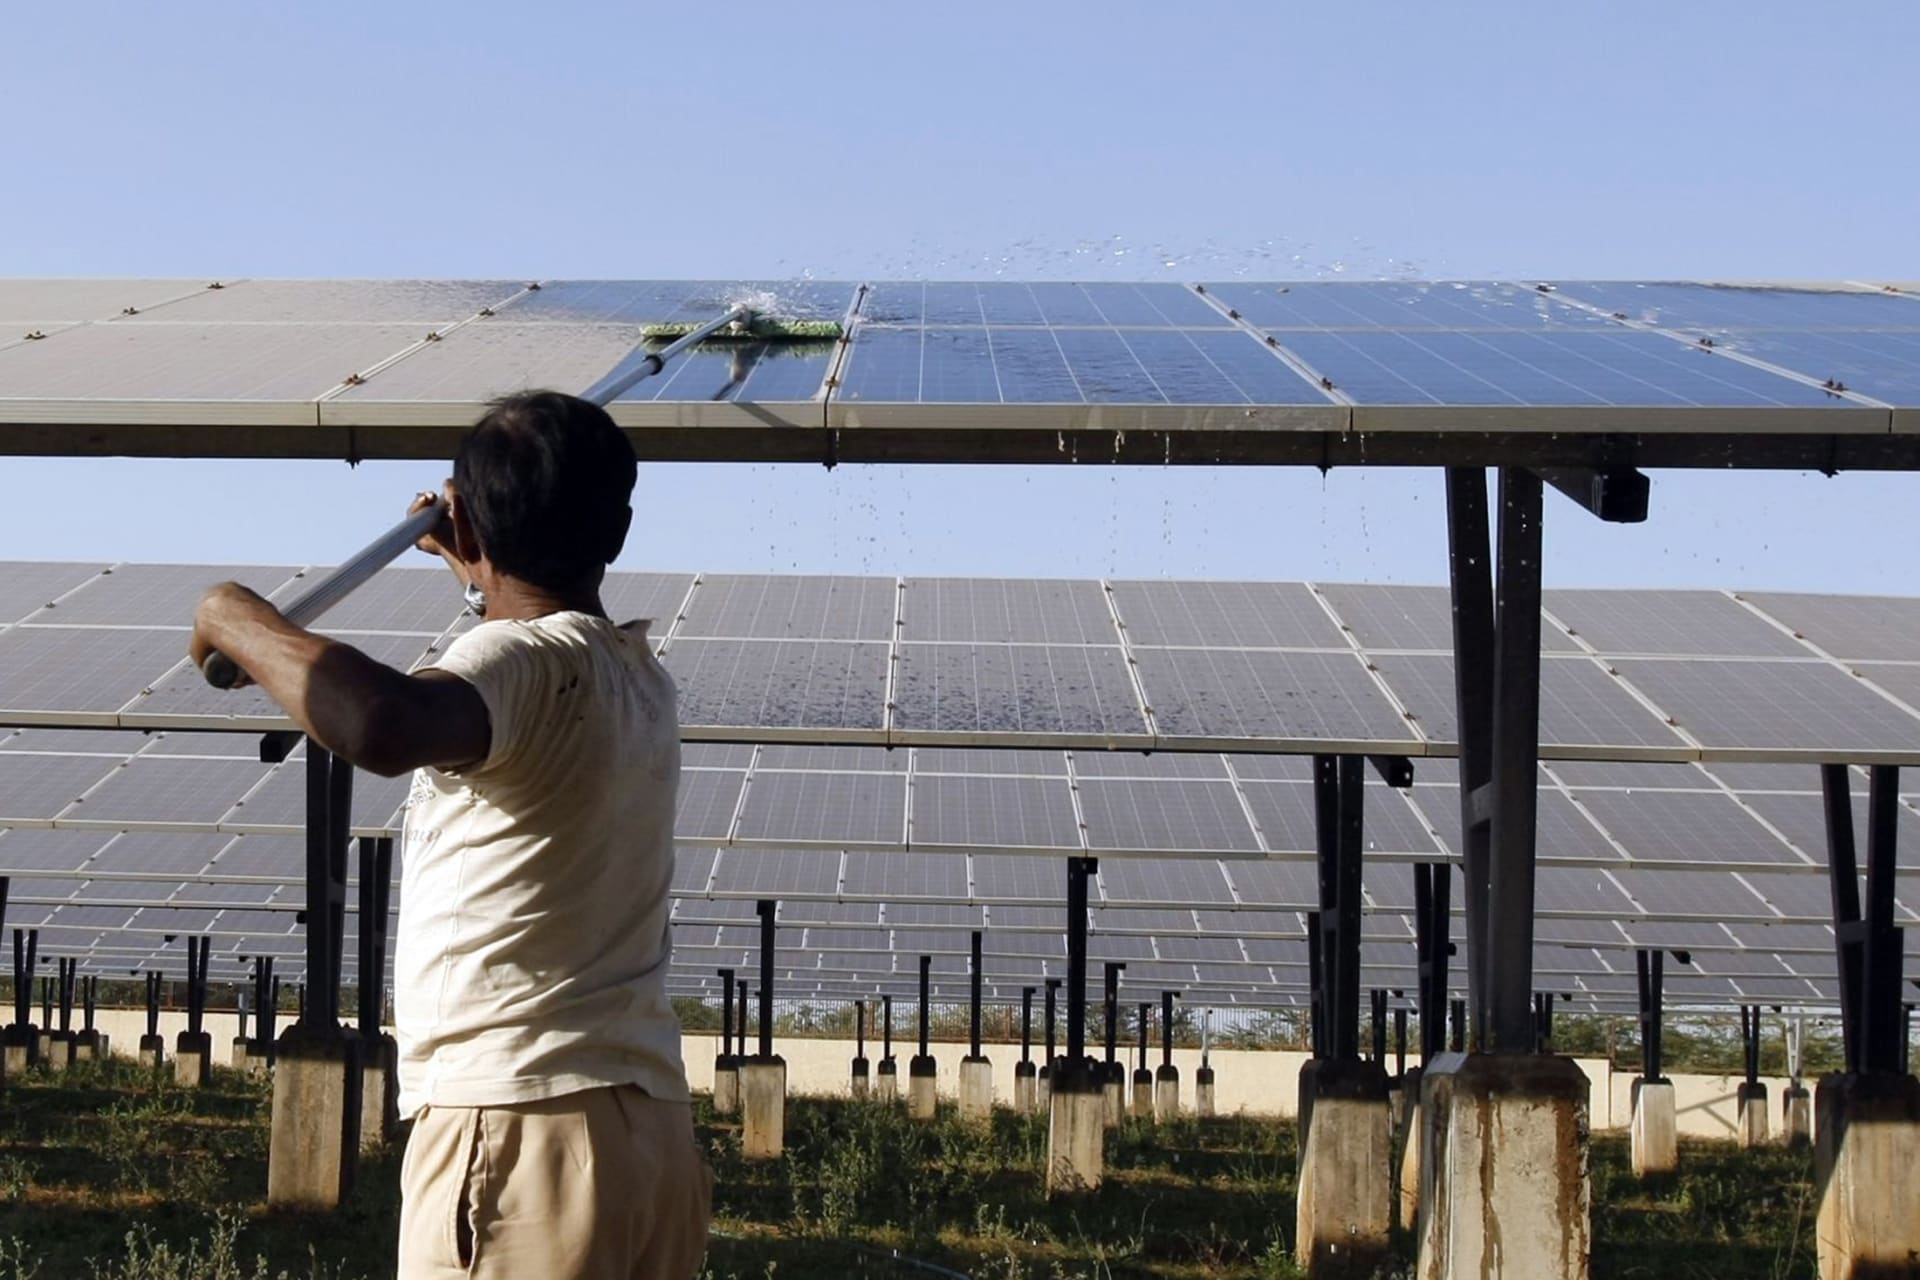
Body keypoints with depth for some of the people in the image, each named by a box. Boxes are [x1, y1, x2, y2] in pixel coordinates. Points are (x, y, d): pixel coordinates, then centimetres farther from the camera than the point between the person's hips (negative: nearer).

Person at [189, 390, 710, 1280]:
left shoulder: (519, 662, -11)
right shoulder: (638, 674, 15)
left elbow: (383, 725, -35)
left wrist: (237, 619, -17)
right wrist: (481, 566, 56)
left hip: (518, 1129, -9)